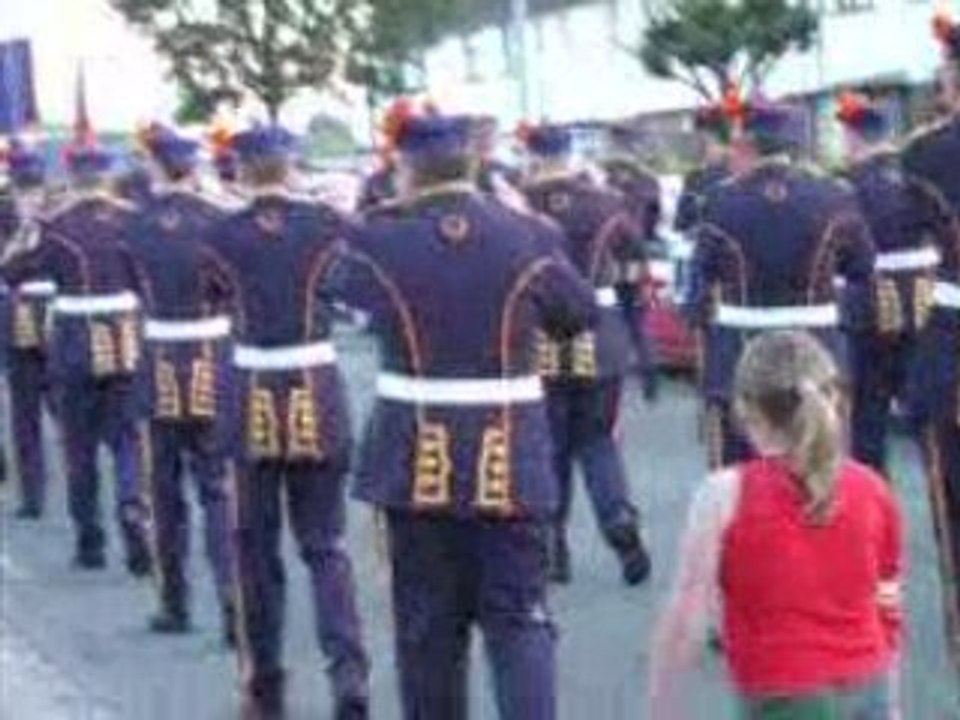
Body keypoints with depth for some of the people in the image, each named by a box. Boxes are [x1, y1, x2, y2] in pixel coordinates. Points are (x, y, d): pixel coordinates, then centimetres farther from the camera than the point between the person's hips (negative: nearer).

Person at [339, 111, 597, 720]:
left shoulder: (378, 238, -6)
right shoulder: (525, 235, -6)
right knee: (520, 618, 4)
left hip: (417, 462, 1)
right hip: (509, 461, 0)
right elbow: (582, 314, 10)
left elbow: (346, 288, 17)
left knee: (429, 622, 13)